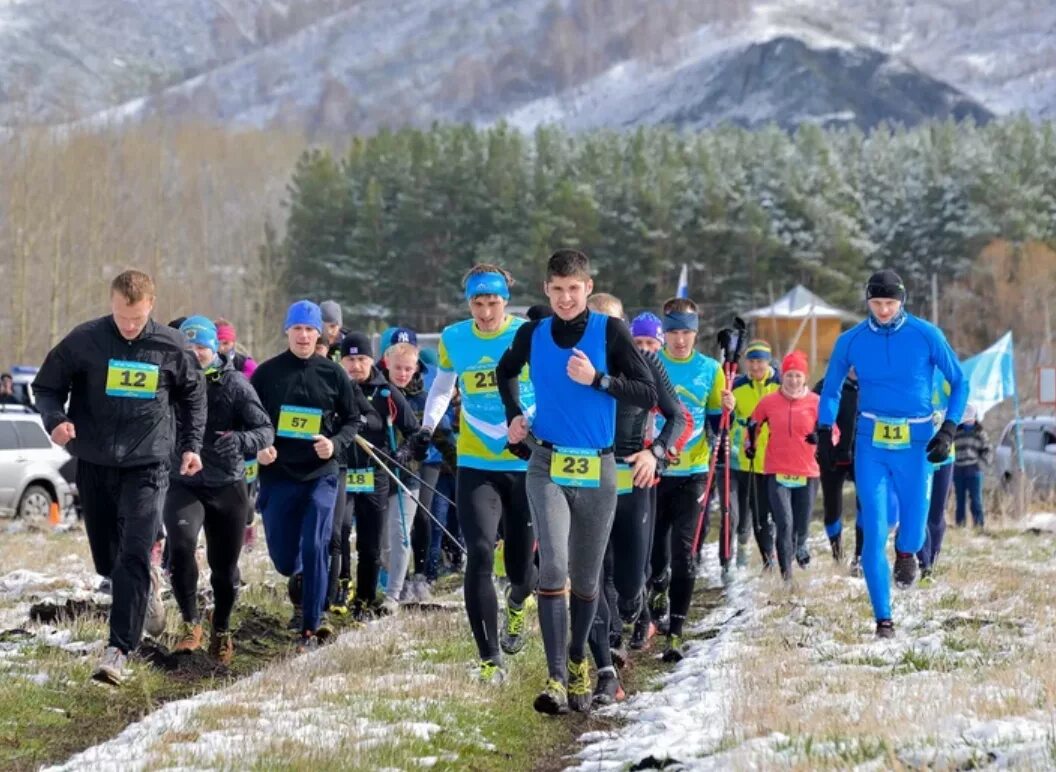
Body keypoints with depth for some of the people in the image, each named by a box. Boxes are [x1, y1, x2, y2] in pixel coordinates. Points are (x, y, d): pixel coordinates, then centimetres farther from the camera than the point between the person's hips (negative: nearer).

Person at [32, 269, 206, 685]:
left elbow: (192, 395, 14)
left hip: (147, 466, -2)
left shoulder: (171, 347, -4)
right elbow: (47, 385, 2)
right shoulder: (85, 340, -6)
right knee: (106, 559, 11)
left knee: (134, 557, -14)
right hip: (94, 464, 2)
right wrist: (56, 419, -17)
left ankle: (119, 648, -16)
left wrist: (191, 445, 7)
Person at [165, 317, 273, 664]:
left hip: (227, 485, 0)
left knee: (225, 566, 8)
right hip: (183, 484, 0)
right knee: (181, 544, -26)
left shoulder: (235, 383, -7)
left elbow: (265, 431, -12)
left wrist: (238, 440, -32)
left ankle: (221, 631, 33)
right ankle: (190, 622, -10)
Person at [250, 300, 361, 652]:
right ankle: (300, 577, 43)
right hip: (277, 475, 1)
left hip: (321, 474, -1)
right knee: (282, 557, 5)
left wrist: (336, 444, -10)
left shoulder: (333, 373, 2)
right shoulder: (267, 373, 2)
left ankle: (310, 629, -4)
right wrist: (258, 447, -11)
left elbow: (352, 419, 9)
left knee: (314, 549, -12)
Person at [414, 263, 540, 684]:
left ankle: (516, 604, 46)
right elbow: (441, 387, 17)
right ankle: (490, 658, -10)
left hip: (526, 465, -1)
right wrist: (428, 428, 3)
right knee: (480, 556, -16)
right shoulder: (453, 339, 1)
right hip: (475, 466, 1)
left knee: (521, 567, 7)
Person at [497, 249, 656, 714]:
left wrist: (597, 379, -17)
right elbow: (506, 372, 26)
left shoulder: (610, 332, -4)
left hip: (598, 470, 0)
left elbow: (647, 396, -6)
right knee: (553, 567, -17)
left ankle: (578, 661, 34)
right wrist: (513, 414, 12)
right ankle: (556, 677, -21)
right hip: (548, 467, 0)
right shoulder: (532, 335, 4)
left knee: (586, 577, 12)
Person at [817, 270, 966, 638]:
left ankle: (906, 553, 40)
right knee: (874, 534, -6)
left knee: (913, 531, 1)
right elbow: (831, 390, 13)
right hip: (871, 445, 1)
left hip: (915, 445, -1)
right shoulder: (851, 341, -1)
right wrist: (824, 434, 4)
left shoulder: (927, 336, -6)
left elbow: (960, 383, 3)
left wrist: (948, 430, -7)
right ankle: (883, 619, 0)